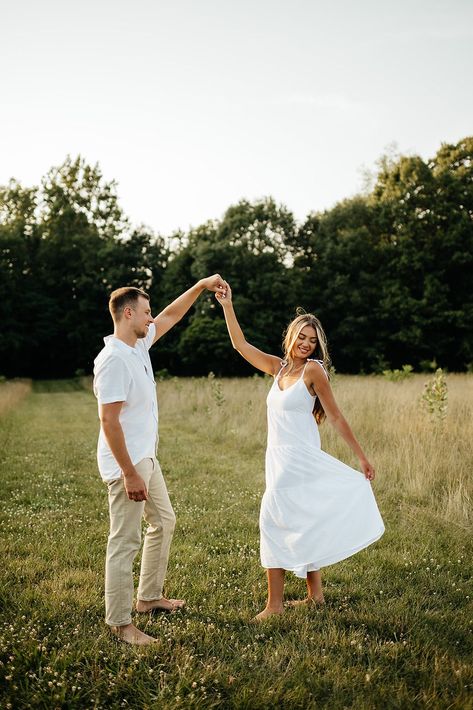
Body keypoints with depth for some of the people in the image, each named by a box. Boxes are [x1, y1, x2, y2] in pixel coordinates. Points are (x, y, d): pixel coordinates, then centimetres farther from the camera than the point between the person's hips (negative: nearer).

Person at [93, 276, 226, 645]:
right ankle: (120, 623, 10)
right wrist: (130, 474, -26)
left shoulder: (139, 344, 6)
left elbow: (172, 315, 22)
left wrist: (201, 286, 15)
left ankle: (149, 597, 36)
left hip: (146, 458, 11)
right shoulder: (113, 359, -22)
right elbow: (109, 421, -26)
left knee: (164, 521, 22)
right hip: (127, 464, -11)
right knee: (126, 541, -3)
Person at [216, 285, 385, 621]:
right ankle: (315, 594, 25)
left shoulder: (313, 369, -10)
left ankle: (275, 603, 4)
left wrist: (362, 457, -9)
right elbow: (241, 345, 12)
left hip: (299, 458, -7)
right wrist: (227, 306, 8)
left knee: (275, 521, -6)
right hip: (279, 458, 7)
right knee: (299, 525, 13)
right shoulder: (278, 367, 9)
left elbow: (336, 417, -9)